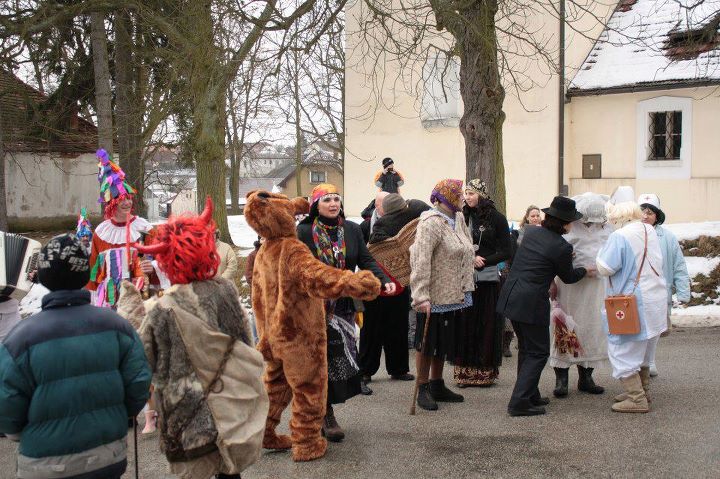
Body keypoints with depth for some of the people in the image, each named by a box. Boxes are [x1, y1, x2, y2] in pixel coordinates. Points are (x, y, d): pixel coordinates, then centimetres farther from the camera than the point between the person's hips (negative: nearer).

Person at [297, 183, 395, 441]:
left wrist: (384, 280, -13)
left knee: (339, 357, 5)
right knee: (324, 359, -1)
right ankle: (326, 415, 12)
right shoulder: (304, 232, -5)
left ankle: (325, 412, 19)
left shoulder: (352, 229, 6)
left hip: (344, 305, 4)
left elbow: (366, 260, 4)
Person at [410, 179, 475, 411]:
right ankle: (423, 389, 15)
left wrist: (466, 288, 15)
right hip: (435, 297, -8)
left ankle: (437, 386, 30)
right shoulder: (431, 223, -18)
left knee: (443, 342, 18)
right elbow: (420, 262, -24)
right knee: (427, 343, 4)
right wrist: (421, 297, -29)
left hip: (454, 295, 8)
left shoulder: (458, 219, 9)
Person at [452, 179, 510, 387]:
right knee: (465, 324, 1)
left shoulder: (497, 218, 0)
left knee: (487, 325, 1)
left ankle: (485, 372, 11)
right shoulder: (462, 217, 5)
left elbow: (506, 252, -1)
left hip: (488, 279, -1)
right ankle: (464, 372, 8)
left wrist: (484, 261, -13)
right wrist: (470, 259, -11)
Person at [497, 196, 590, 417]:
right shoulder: (561, 247, -13)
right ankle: (520, 402, -1)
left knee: (526, 348, 21)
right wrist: (586, 270, 23)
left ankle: (530, 395, 30)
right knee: (538, 353, 4)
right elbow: (568, 277, 4)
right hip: (531, 303, -8)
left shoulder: (531, 233, 7)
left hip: (510, 297, 8)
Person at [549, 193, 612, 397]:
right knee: (564, 329, -2)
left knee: (593, 329, 9)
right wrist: (551, 282, -13)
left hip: (597, 286, 5)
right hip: (570, 285, -5)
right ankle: (561, 379, 6)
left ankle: (585, 377, 21)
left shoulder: (606, 227, 8)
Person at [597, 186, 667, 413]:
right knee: (642, 351, 21)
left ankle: (637, 399, 1)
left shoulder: (619, 237, -20)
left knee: (624, 351, 1)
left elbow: (605, 267, -19)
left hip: (632, 304, -8)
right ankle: (641, 391, 31)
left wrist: (601, 253, -1)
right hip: (655, 300, 8)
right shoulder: (650, 231, 4)